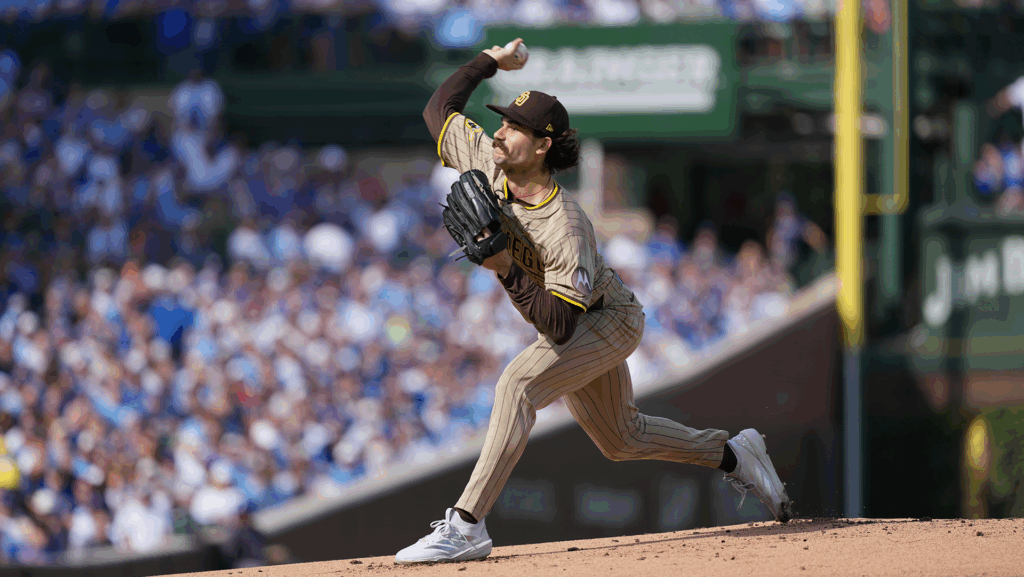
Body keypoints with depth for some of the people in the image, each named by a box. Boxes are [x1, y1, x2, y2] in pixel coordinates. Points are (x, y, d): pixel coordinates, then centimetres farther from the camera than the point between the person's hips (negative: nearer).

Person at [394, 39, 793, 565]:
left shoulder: (565, 229, -37)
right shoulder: (486, 163, -19)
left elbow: (560, 327, -41)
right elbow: (440, 108, -2)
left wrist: (507, 271, -47)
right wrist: (490, 62, -3)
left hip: (610, 320, -9)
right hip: (569, 322, 9)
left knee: (518, 384, -31)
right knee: (620, 439, 20)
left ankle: (466, 526, -35)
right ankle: (734, 455, 40)